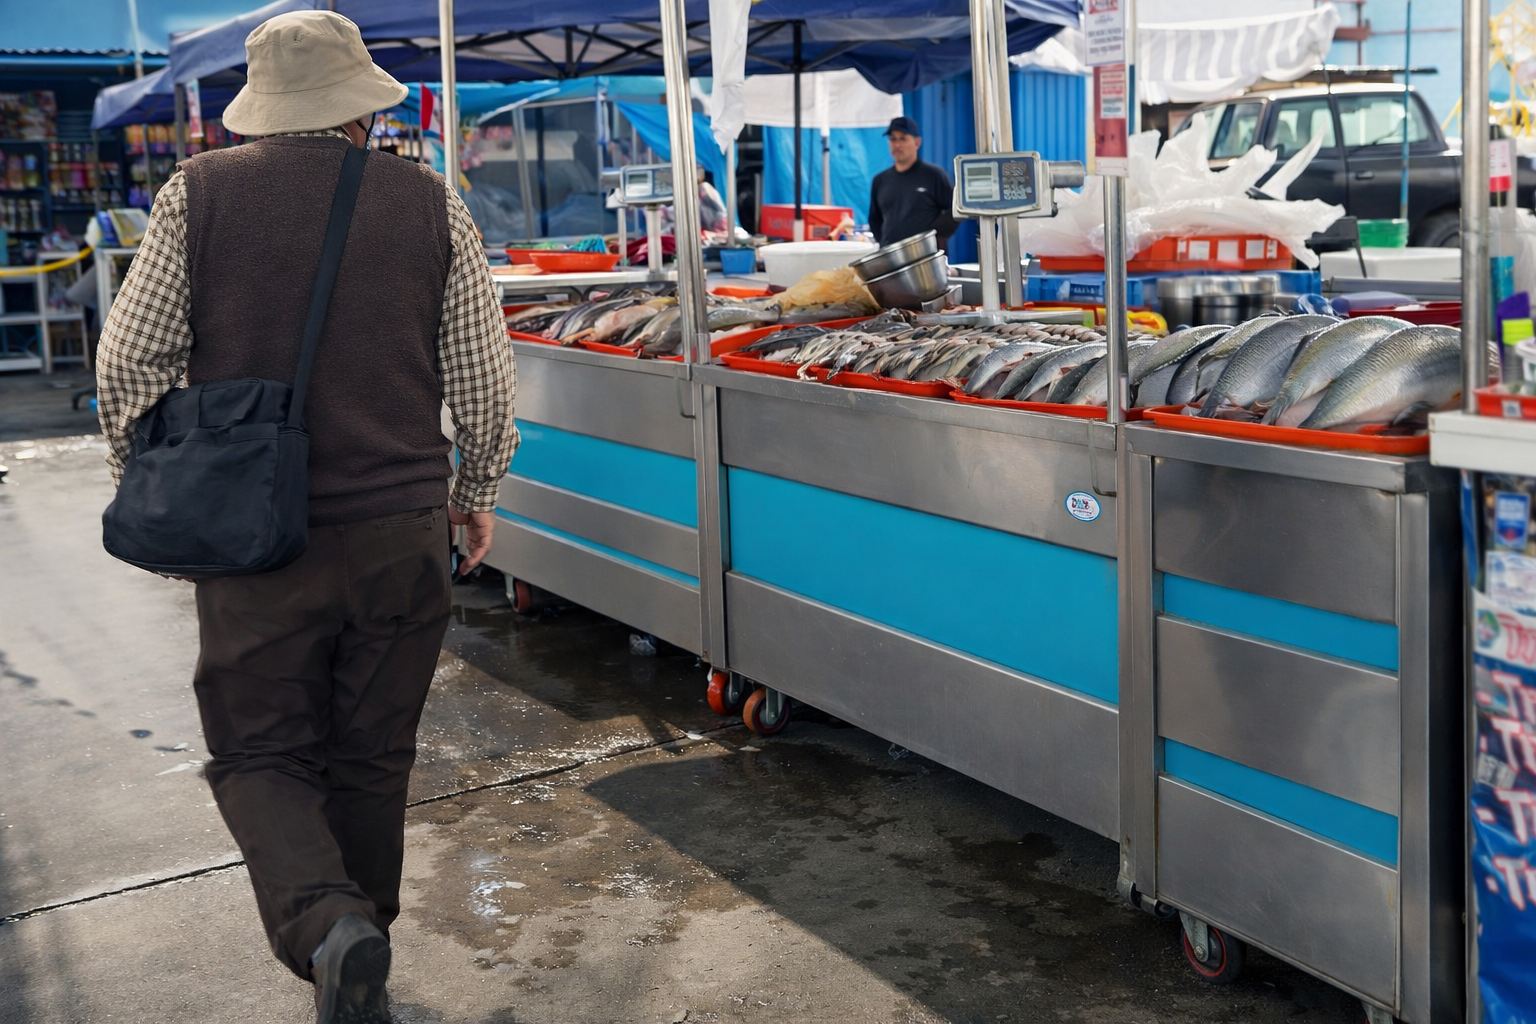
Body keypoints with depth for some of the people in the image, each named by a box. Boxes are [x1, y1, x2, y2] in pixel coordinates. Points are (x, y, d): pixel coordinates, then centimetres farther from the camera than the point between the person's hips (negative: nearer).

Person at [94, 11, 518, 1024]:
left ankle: (328, 930, -14)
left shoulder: (198, 195, -3)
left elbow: (130, 364, -2)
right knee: (372, 756, 15)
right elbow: (483, 377, 2)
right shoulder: (430, 202, 0)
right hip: (400, 526, 2)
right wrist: (479, 491, 17)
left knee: (261, 755, 10)